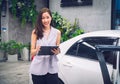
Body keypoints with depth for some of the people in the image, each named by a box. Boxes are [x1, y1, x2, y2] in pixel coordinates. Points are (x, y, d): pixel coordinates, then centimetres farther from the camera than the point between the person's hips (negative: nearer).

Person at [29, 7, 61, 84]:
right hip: (38, 69, -1)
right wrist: (36, 50, -22)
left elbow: (58, 50, 11)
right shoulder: (35, 32, 2)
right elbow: (32, 52, 0)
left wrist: (57, 52, -12)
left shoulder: (57, 32, 6)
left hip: (52, 68, 1)